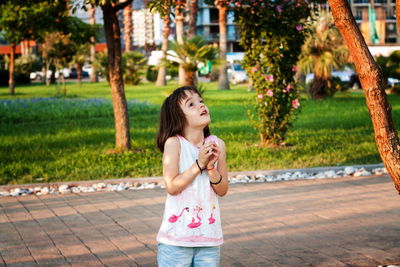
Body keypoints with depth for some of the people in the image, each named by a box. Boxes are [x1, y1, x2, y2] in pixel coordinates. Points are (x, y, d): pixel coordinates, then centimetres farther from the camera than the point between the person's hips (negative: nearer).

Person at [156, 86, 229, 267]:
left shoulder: (217, 145, 0)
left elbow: (222, 190, 3)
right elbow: (172, 187, -15)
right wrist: (199, 164, -19)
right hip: (177, 238, -4)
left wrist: (211, 167, -14)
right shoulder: (174, 143, -11)